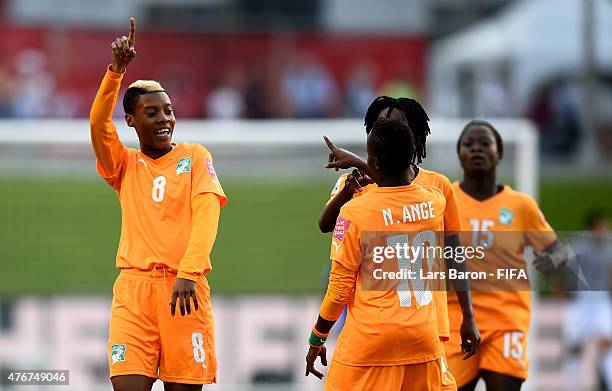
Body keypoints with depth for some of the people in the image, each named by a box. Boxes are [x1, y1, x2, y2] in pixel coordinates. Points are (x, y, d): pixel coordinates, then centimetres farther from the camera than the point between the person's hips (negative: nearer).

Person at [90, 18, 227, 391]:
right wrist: (116, 70, -18)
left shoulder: (195, 157, 9)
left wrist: (188, 272, -20)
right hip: (133, 286, 1)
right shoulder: (125, 164, 14)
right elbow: (99, 123, -4)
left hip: (184, 289, -1)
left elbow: (207, 213, -5)